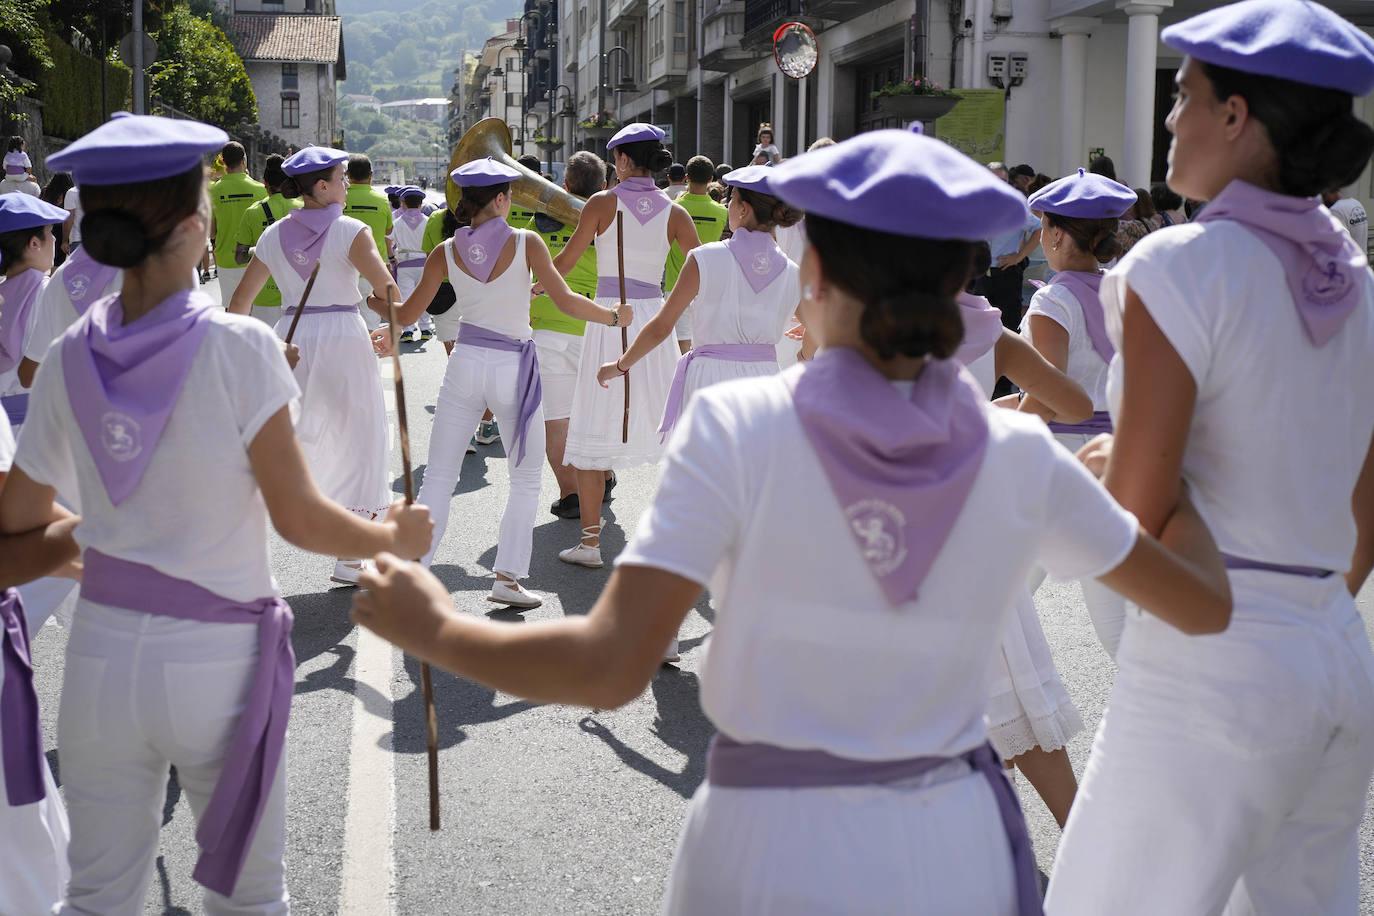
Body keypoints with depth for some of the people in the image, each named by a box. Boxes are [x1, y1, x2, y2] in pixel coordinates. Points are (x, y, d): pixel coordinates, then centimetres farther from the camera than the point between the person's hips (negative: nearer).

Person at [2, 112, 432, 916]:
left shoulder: (72, 358, -2)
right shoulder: (237, 348, -15)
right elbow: (300, 518, -12)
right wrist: (396, 537, 5)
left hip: (103, 655, 4)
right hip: (217, 660, -4)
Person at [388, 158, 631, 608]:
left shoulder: (447, 251, -1)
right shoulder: (526, 242, -9)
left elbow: (406, 315, 3)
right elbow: (566, 302, -13)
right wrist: (613, 317, 2)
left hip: (465, 365, 2)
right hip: (514, 368, -2)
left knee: (438, 476, 10)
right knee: (526, 480, 12)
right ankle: (507, 577, 8)